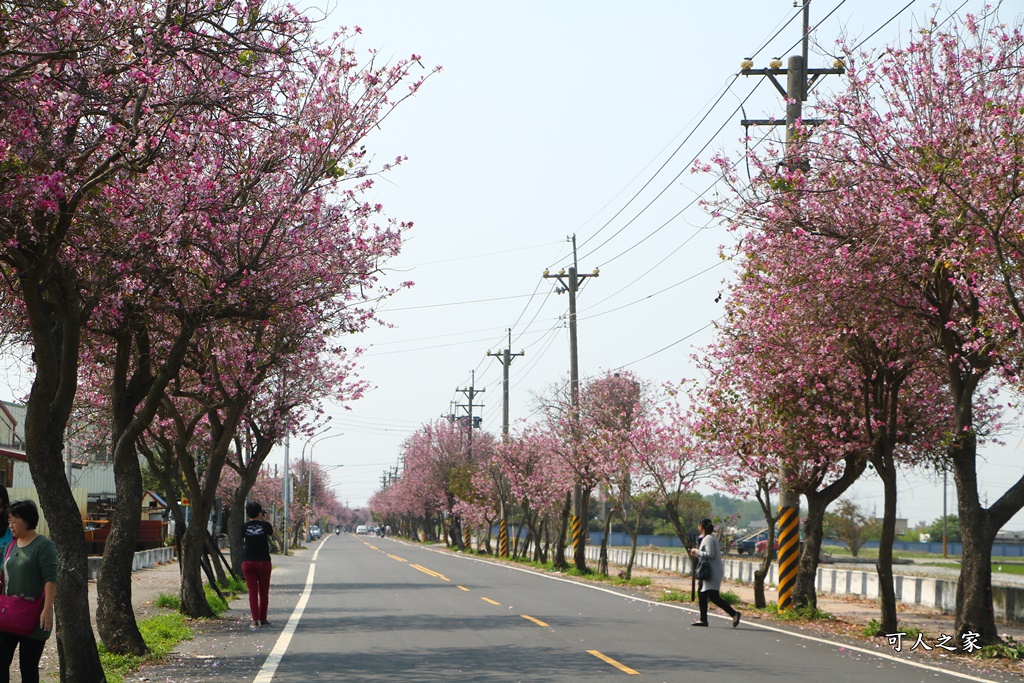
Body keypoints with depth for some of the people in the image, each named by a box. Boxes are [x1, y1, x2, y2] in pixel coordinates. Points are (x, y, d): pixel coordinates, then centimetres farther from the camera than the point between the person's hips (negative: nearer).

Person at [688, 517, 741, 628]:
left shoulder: (708, 539, -15)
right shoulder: (705, 538, 17)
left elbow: (710, 554, -22)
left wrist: (697, 552, -12)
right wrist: (697, 554, 13)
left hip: (713, 571, -11)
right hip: (708, 571, 11)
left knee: (713, 596, -14)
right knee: (702, 594, 11)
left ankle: (734, 613, -13)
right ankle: (703, 619, 15)